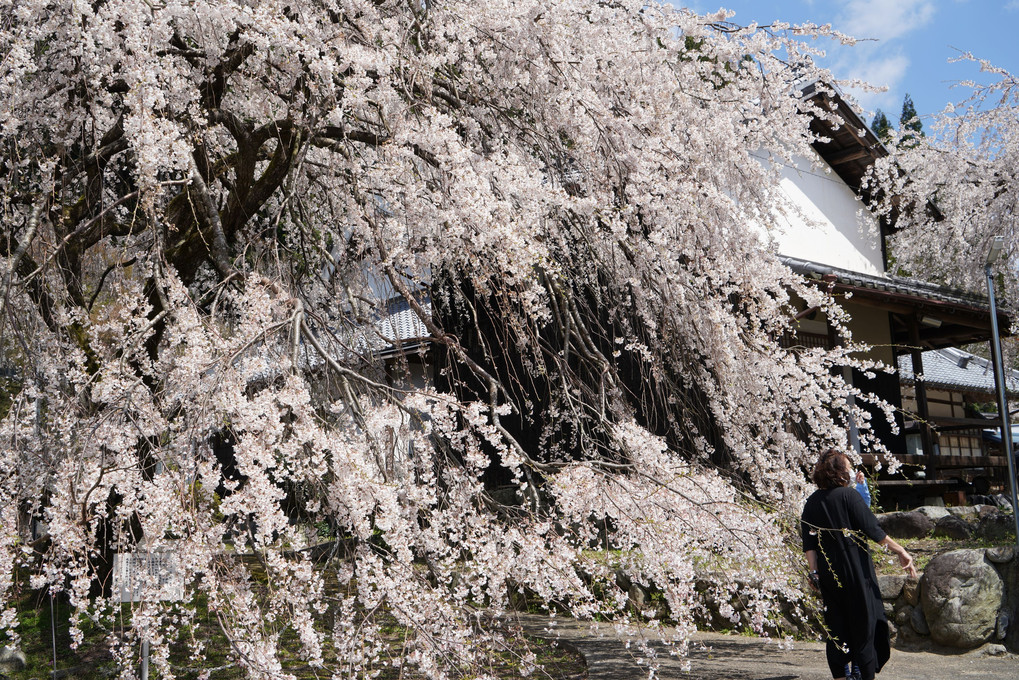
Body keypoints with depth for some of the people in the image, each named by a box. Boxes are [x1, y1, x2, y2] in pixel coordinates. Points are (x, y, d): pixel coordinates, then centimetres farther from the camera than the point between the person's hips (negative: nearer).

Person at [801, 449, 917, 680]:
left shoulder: (812, 502, 4)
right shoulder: (848, 495, -10)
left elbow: (809, 544, 3)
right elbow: (873, 529, -11)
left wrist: (814, 572, 6)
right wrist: (900, 551, -3)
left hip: (828, 574, 5)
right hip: (855, 572, -5)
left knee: (836, 623, 11)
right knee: (863, 619, 5)